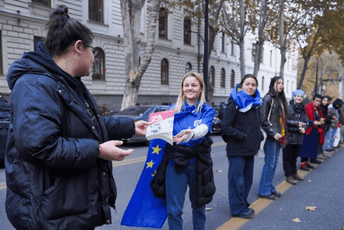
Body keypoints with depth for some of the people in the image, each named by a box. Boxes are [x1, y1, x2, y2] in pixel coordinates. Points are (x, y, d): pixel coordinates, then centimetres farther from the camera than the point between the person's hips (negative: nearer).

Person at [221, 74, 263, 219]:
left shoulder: (255, 103, 11)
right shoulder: (235, 103, -12)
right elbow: (225, 127, -17)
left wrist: (259, 136, 6)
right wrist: (242, 136, -18)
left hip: (250, 148, 8)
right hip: (237, 149, -8)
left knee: (247, 178, 16)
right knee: (237, 179, 1)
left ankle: (243, 204, 31)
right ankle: (238, 208, 15)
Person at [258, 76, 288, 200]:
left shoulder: (280, 99, 15)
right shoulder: (268, 98, -10)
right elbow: (263, 119, -15)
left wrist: (284, 135, 16)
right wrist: (273, 133, -18)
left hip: (279, 136, 8)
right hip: (271, 136, -8)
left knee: (274, 163, 13)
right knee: (269, 163, -3)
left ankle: (269, 187, 24)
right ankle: (264, 191, 7)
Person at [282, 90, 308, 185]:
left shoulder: (303, 109, 11)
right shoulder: (288, 108, -10)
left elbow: (306, 121, 13)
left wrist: (304, 128, -7)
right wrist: (296, 123, -22)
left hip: (298, 137, 6)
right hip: (289, 135, -6)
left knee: (294, 156, 18)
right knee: (287, 156, 3)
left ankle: (294, 173, 31)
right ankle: (288, 176, 10)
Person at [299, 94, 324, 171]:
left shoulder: (318, 109, 15)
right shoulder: (308, 107, -14)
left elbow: (320, 118, 23)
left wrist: (321, 121, 2)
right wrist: (313, 122, -27)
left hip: (315, 131, 9)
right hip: (308, 130, -9)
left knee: (312, 147, 12)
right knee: (306, 146, -6)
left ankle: (307, 162, 22)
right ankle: (302, 164, -1)